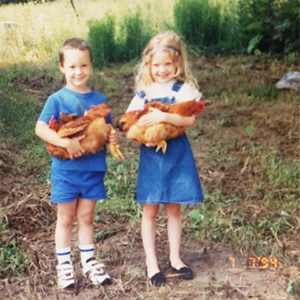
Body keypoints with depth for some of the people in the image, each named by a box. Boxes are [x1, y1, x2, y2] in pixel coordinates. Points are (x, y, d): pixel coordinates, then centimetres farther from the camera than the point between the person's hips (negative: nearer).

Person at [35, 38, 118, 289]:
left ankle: (89, 262, 27)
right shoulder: (57, 99, -8)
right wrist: (66, 142, -28)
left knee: (86, 216, 14)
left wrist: (112, 137, -12)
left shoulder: (99, 100, 3)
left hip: (94, 168, 3)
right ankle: (64, 265, 23)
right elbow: (40, 128, -16)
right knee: (66, 218, 9)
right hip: (65, 168, -3)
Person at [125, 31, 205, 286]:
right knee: (150, 210, 6)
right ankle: (151, 262, 18)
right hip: (151, 155, 1)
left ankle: (175, 258, 26)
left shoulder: (184, 89, -4)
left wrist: (163, 116, -33)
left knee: (174, 208, 10)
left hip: (177, 154, -1)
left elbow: (190, 119, -19)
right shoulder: (143, 93, 4)